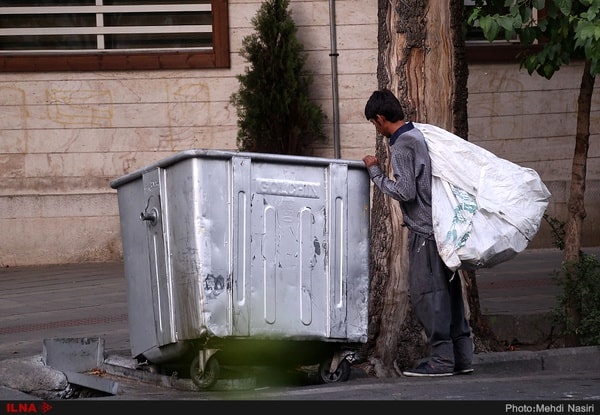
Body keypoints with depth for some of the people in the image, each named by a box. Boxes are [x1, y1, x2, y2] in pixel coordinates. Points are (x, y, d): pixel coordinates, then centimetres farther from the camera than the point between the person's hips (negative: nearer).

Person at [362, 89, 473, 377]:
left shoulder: (402, 146, -13)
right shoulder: (419, 135, 13)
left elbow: (405, 192, -18)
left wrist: (375, 172, -9)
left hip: (424, 230, -9)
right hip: (443, 225, 9)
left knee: (425, 292, -6)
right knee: (447, 290, 10)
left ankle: (441, 359, -7)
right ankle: (461, 356, 12)